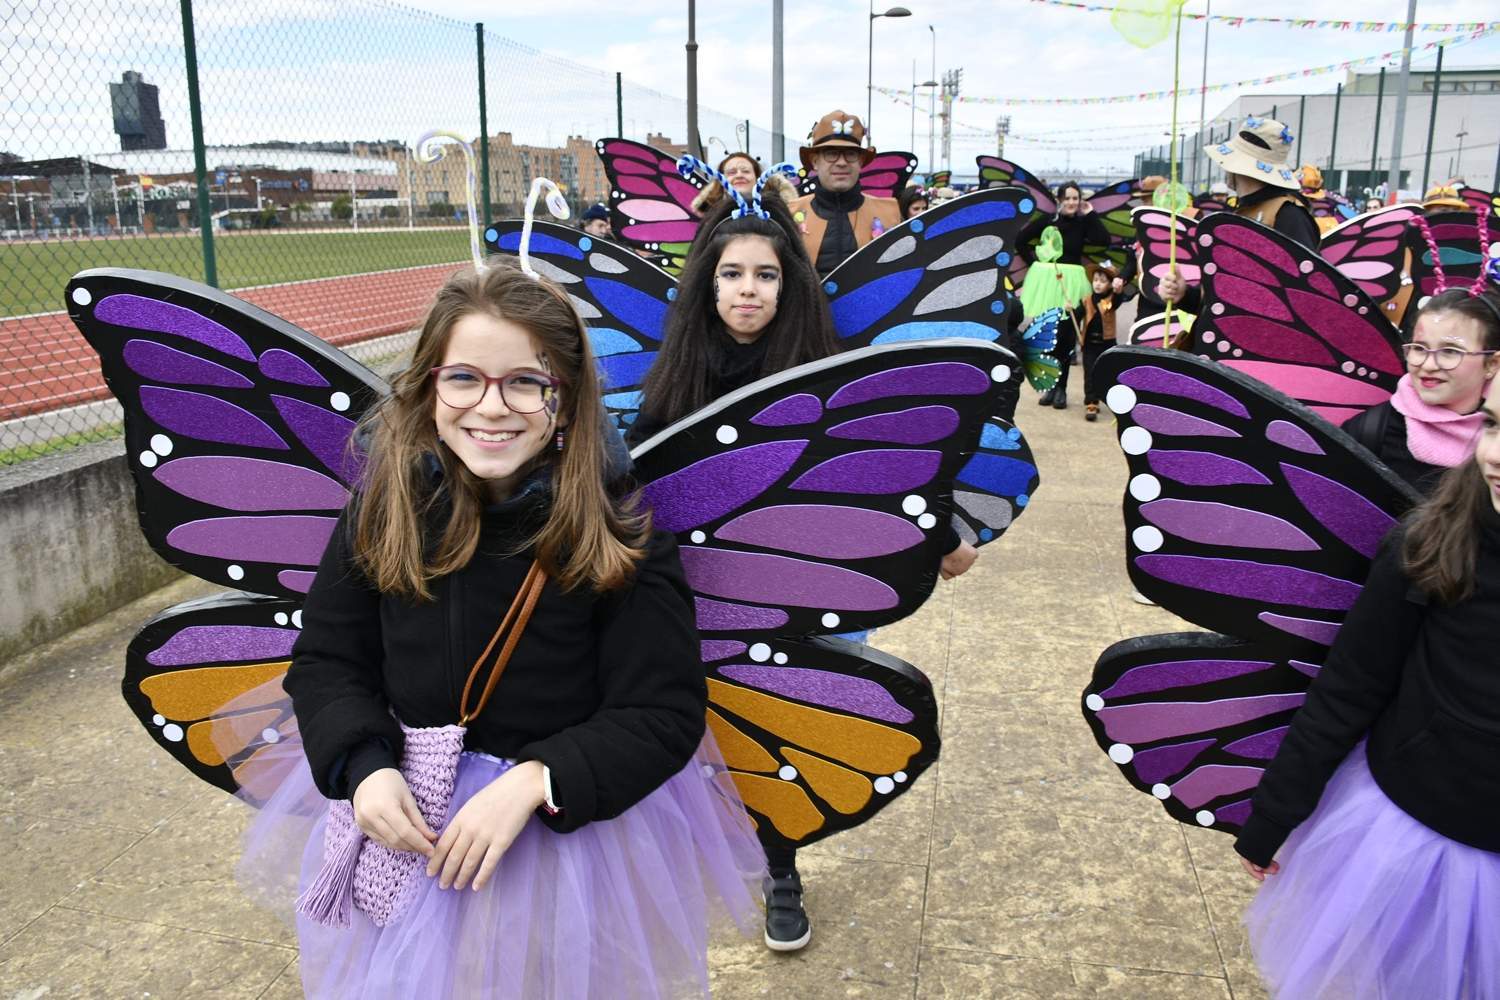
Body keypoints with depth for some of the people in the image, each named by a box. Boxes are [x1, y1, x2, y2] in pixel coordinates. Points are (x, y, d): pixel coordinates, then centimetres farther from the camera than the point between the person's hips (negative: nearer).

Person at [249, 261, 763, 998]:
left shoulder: (619, 531, -18)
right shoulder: (384, 509, -9)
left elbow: (665, 712, -17)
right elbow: (327, 661, -1)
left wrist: (533, 782, -27)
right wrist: (365, 767, -18)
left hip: (576, 829, -3)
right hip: (404, 825, 3)